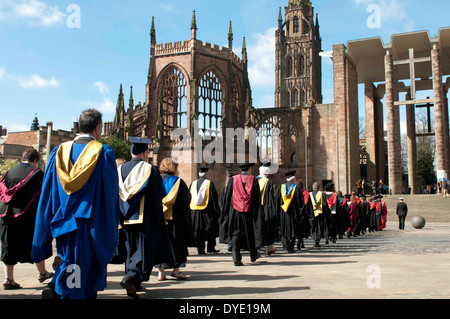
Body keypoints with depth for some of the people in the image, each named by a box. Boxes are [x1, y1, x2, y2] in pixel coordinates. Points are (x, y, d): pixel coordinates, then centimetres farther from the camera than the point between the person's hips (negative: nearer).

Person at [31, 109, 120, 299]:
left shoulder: (59, 152, 4)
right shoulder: (104, 153, -8)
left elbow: (47, 193, 6)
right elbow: (110, 193, -6)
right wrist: (112, 225, 5)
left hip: (63, 221, 4)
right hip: (91, 224, -4)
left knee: (68, 259, 22)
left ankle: (55, 287, 4)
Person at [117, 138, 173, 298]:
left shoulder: (120, 169, 7)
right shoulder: (150, 170, -7)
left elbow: (116, 195, 9)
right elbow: (158, 195, -6)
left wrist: (122, 217, 15)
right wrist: (158, 217, 5)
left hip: (126, 218, 5)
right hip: (145, 218, -5)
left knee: (131, 249, 15)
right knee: (144, 249, -2)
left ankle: (133, 282, 21)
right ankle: (132, 277, -20)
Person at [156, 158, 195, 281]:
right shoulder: (177, 182, -6)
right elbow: (186, 200, -5)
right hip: (174, 217, -4)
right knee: (176, 242, 6)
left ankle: (161, 272, 8)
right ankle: (176, 270, 6)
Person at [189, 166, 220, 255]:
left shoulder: (193, 184, 7)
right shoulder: (209, 183, -6)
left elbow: (188, 199, 11)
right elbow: (214, 198, -7)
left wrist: (190, 212, 18)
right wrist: (217, 211, -1)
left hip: (194, 212, 4)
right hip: (207, 211, -4)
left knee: (198, 231, 9)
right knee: (211, 230, 9)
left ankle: (200, 249, 9)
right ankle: (210, 248, 9)